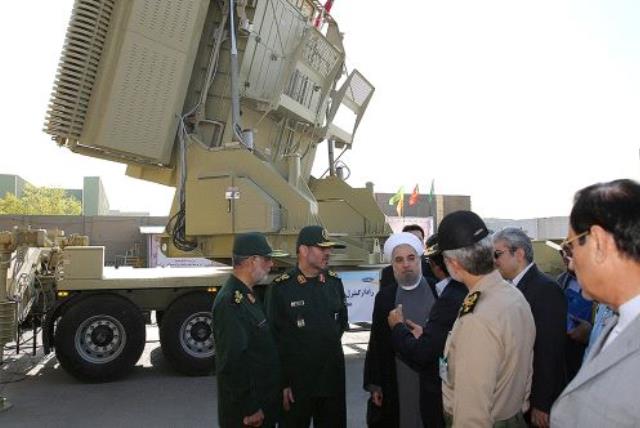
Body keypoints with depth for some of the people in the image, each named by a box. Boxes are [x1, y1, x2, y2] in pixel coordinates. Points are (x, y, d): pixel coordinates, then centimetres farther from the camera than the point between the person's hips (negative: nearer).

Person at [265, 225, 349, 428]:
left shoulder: (334, 282, 3)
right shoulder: (281, 288, -13)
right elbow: (274, 338, -12)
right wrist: (281, 382, -12)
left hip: (333, 377, 5)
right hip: (296, 380, -4)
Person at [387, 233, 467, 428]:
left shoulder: (449, 300, -26)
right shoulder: (467, 292, -2)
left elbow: (420, 355, -24)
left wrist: (398, 326, -10)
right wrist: (425, 334, 3)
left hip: (441, 398, -8)